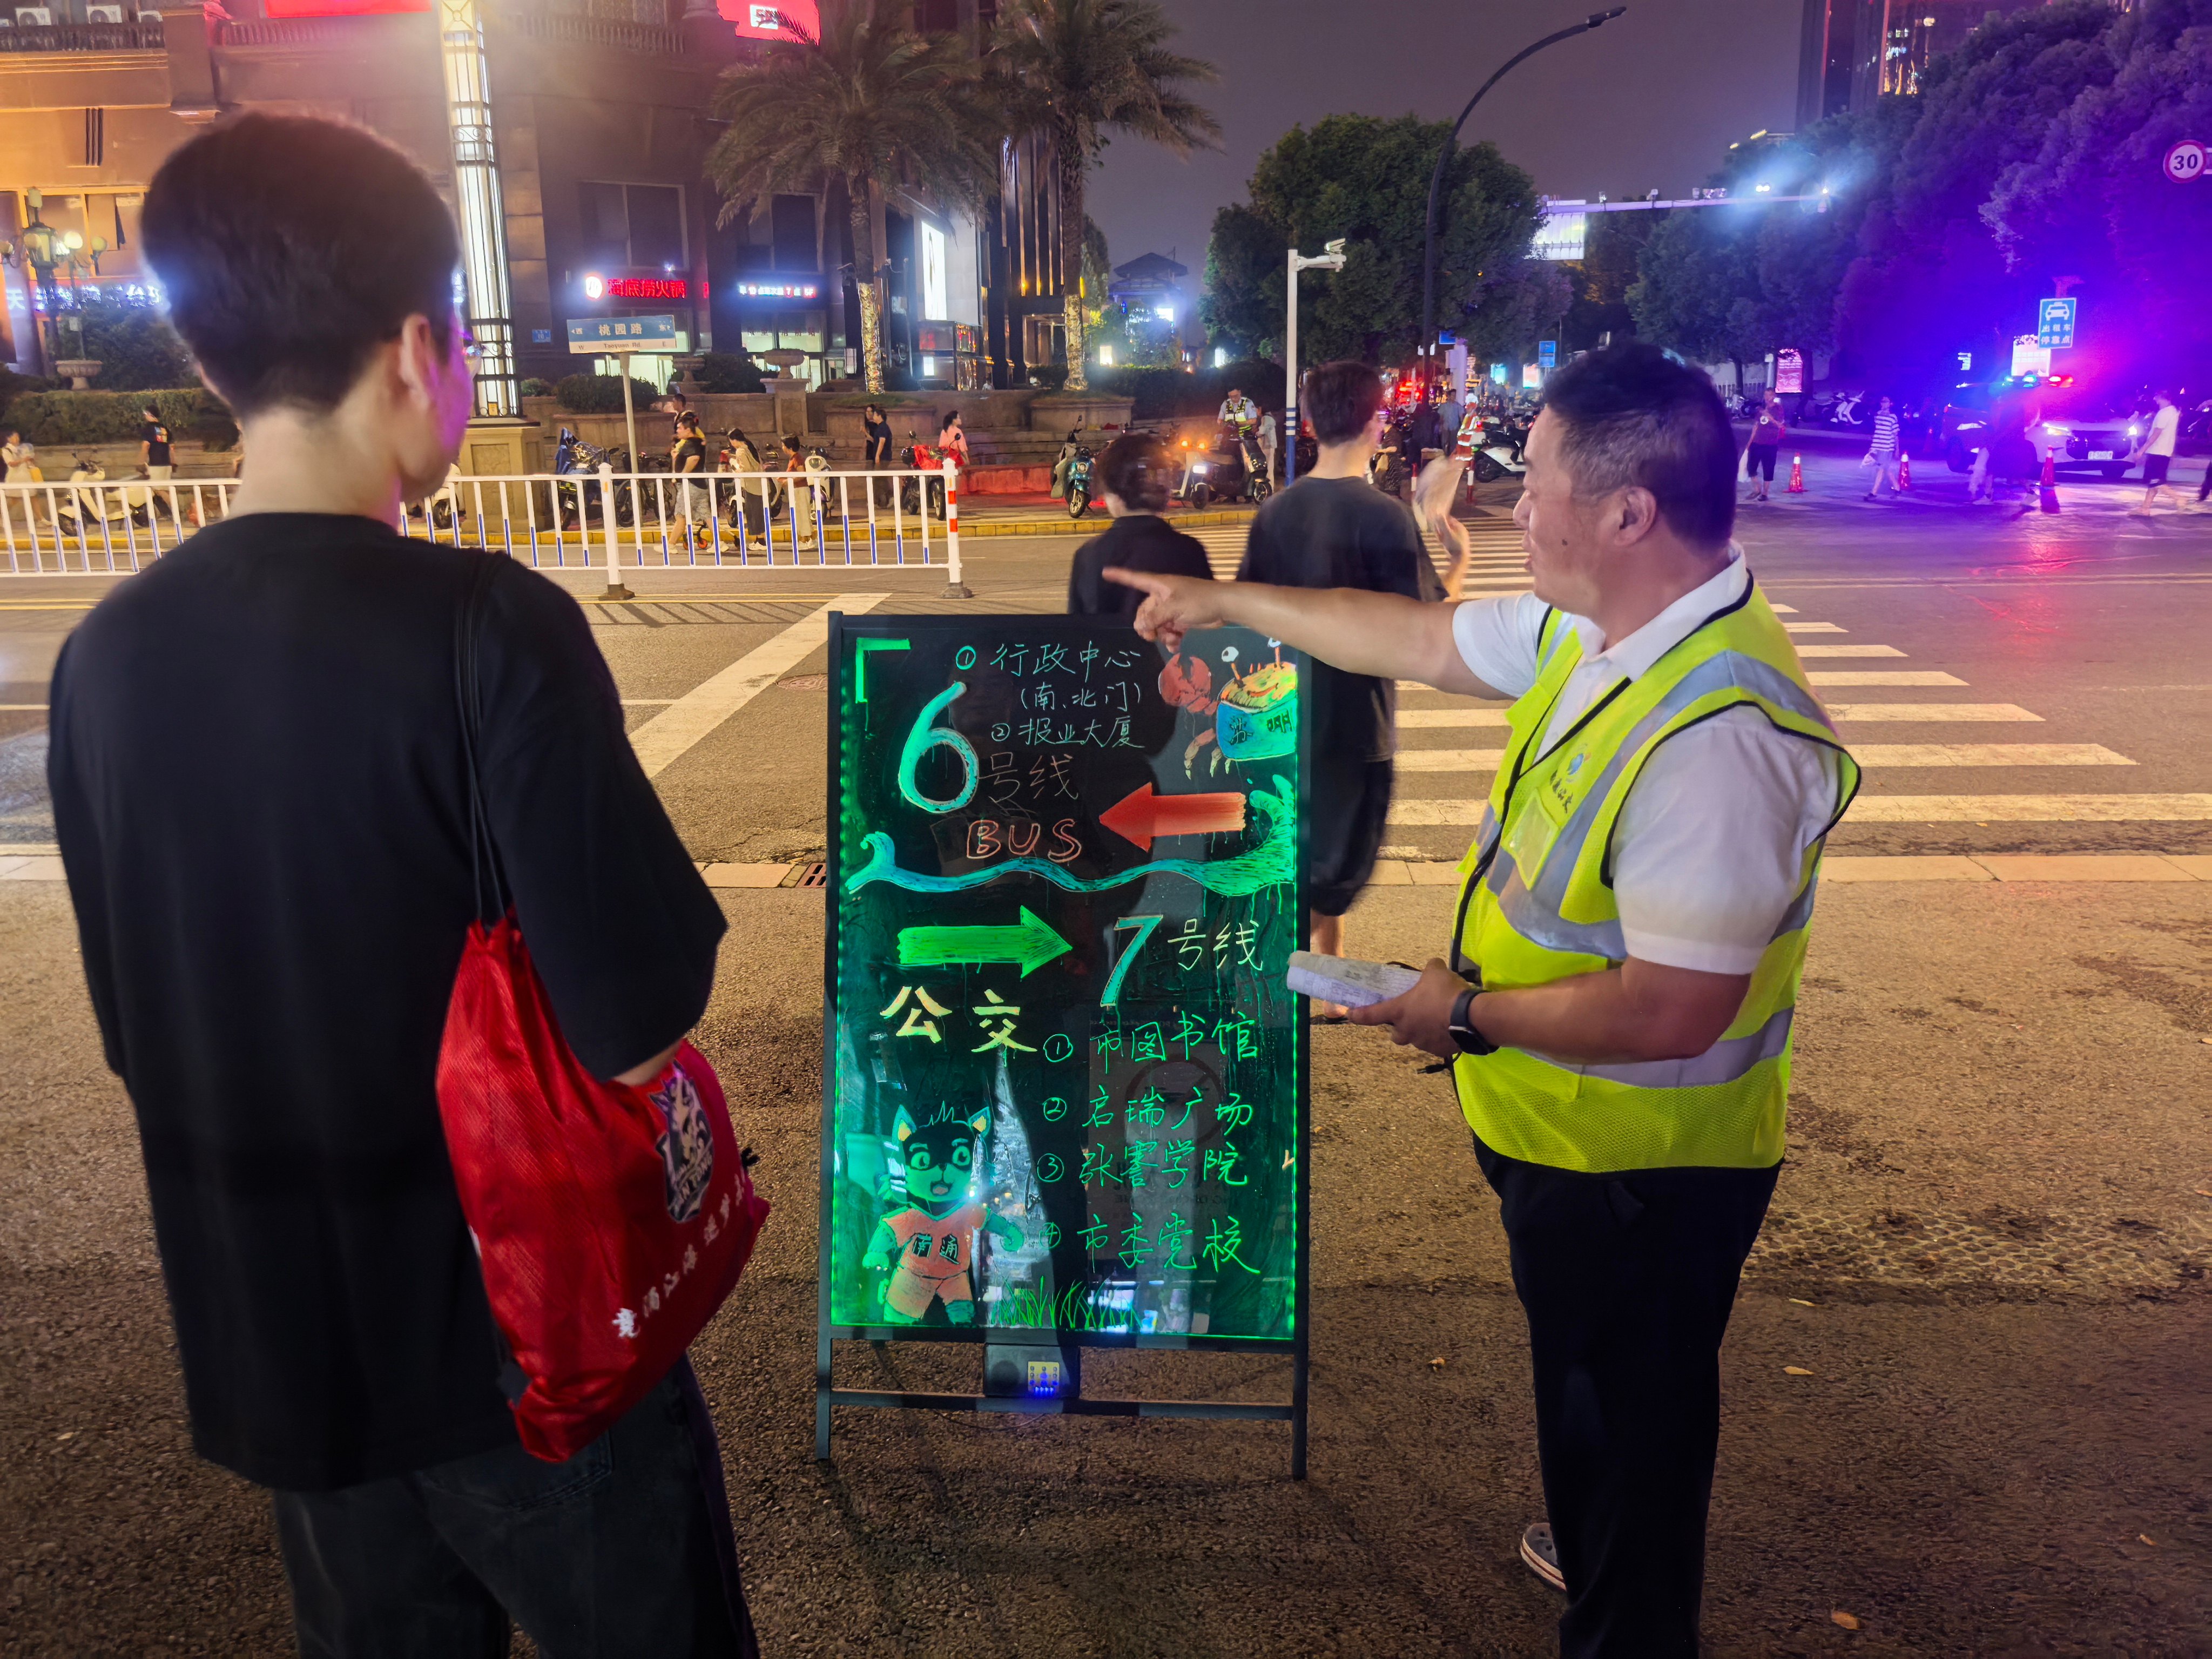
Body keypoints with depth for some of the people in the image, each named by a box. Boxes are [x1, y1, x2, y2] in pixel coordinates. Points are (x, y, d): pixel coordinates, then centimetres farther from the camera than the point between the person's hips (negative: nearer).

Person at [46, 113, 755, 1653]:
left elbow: (142, 1033, 5)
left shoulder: (103, 658, -4)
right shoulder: (486, 624, -24)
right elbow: (639, 1028, -25)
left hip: (271, 1337, 6)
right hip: (524, 1322, -5)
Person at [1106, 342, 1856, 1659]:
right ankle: (1590, 1550, 59)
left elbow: (1670, 1010, -33)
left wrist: (1468, 1014, -20)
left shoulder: (1714, 732, -34)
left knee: (1626, 1421, 16)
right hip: (1569, 1134, 9)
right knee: (1589, 1388, 32)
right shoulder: (1596, 631, -4)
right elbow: (1417, 638, 10)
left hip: (1637, 1167, -9)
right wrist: (1227, 601, 17)